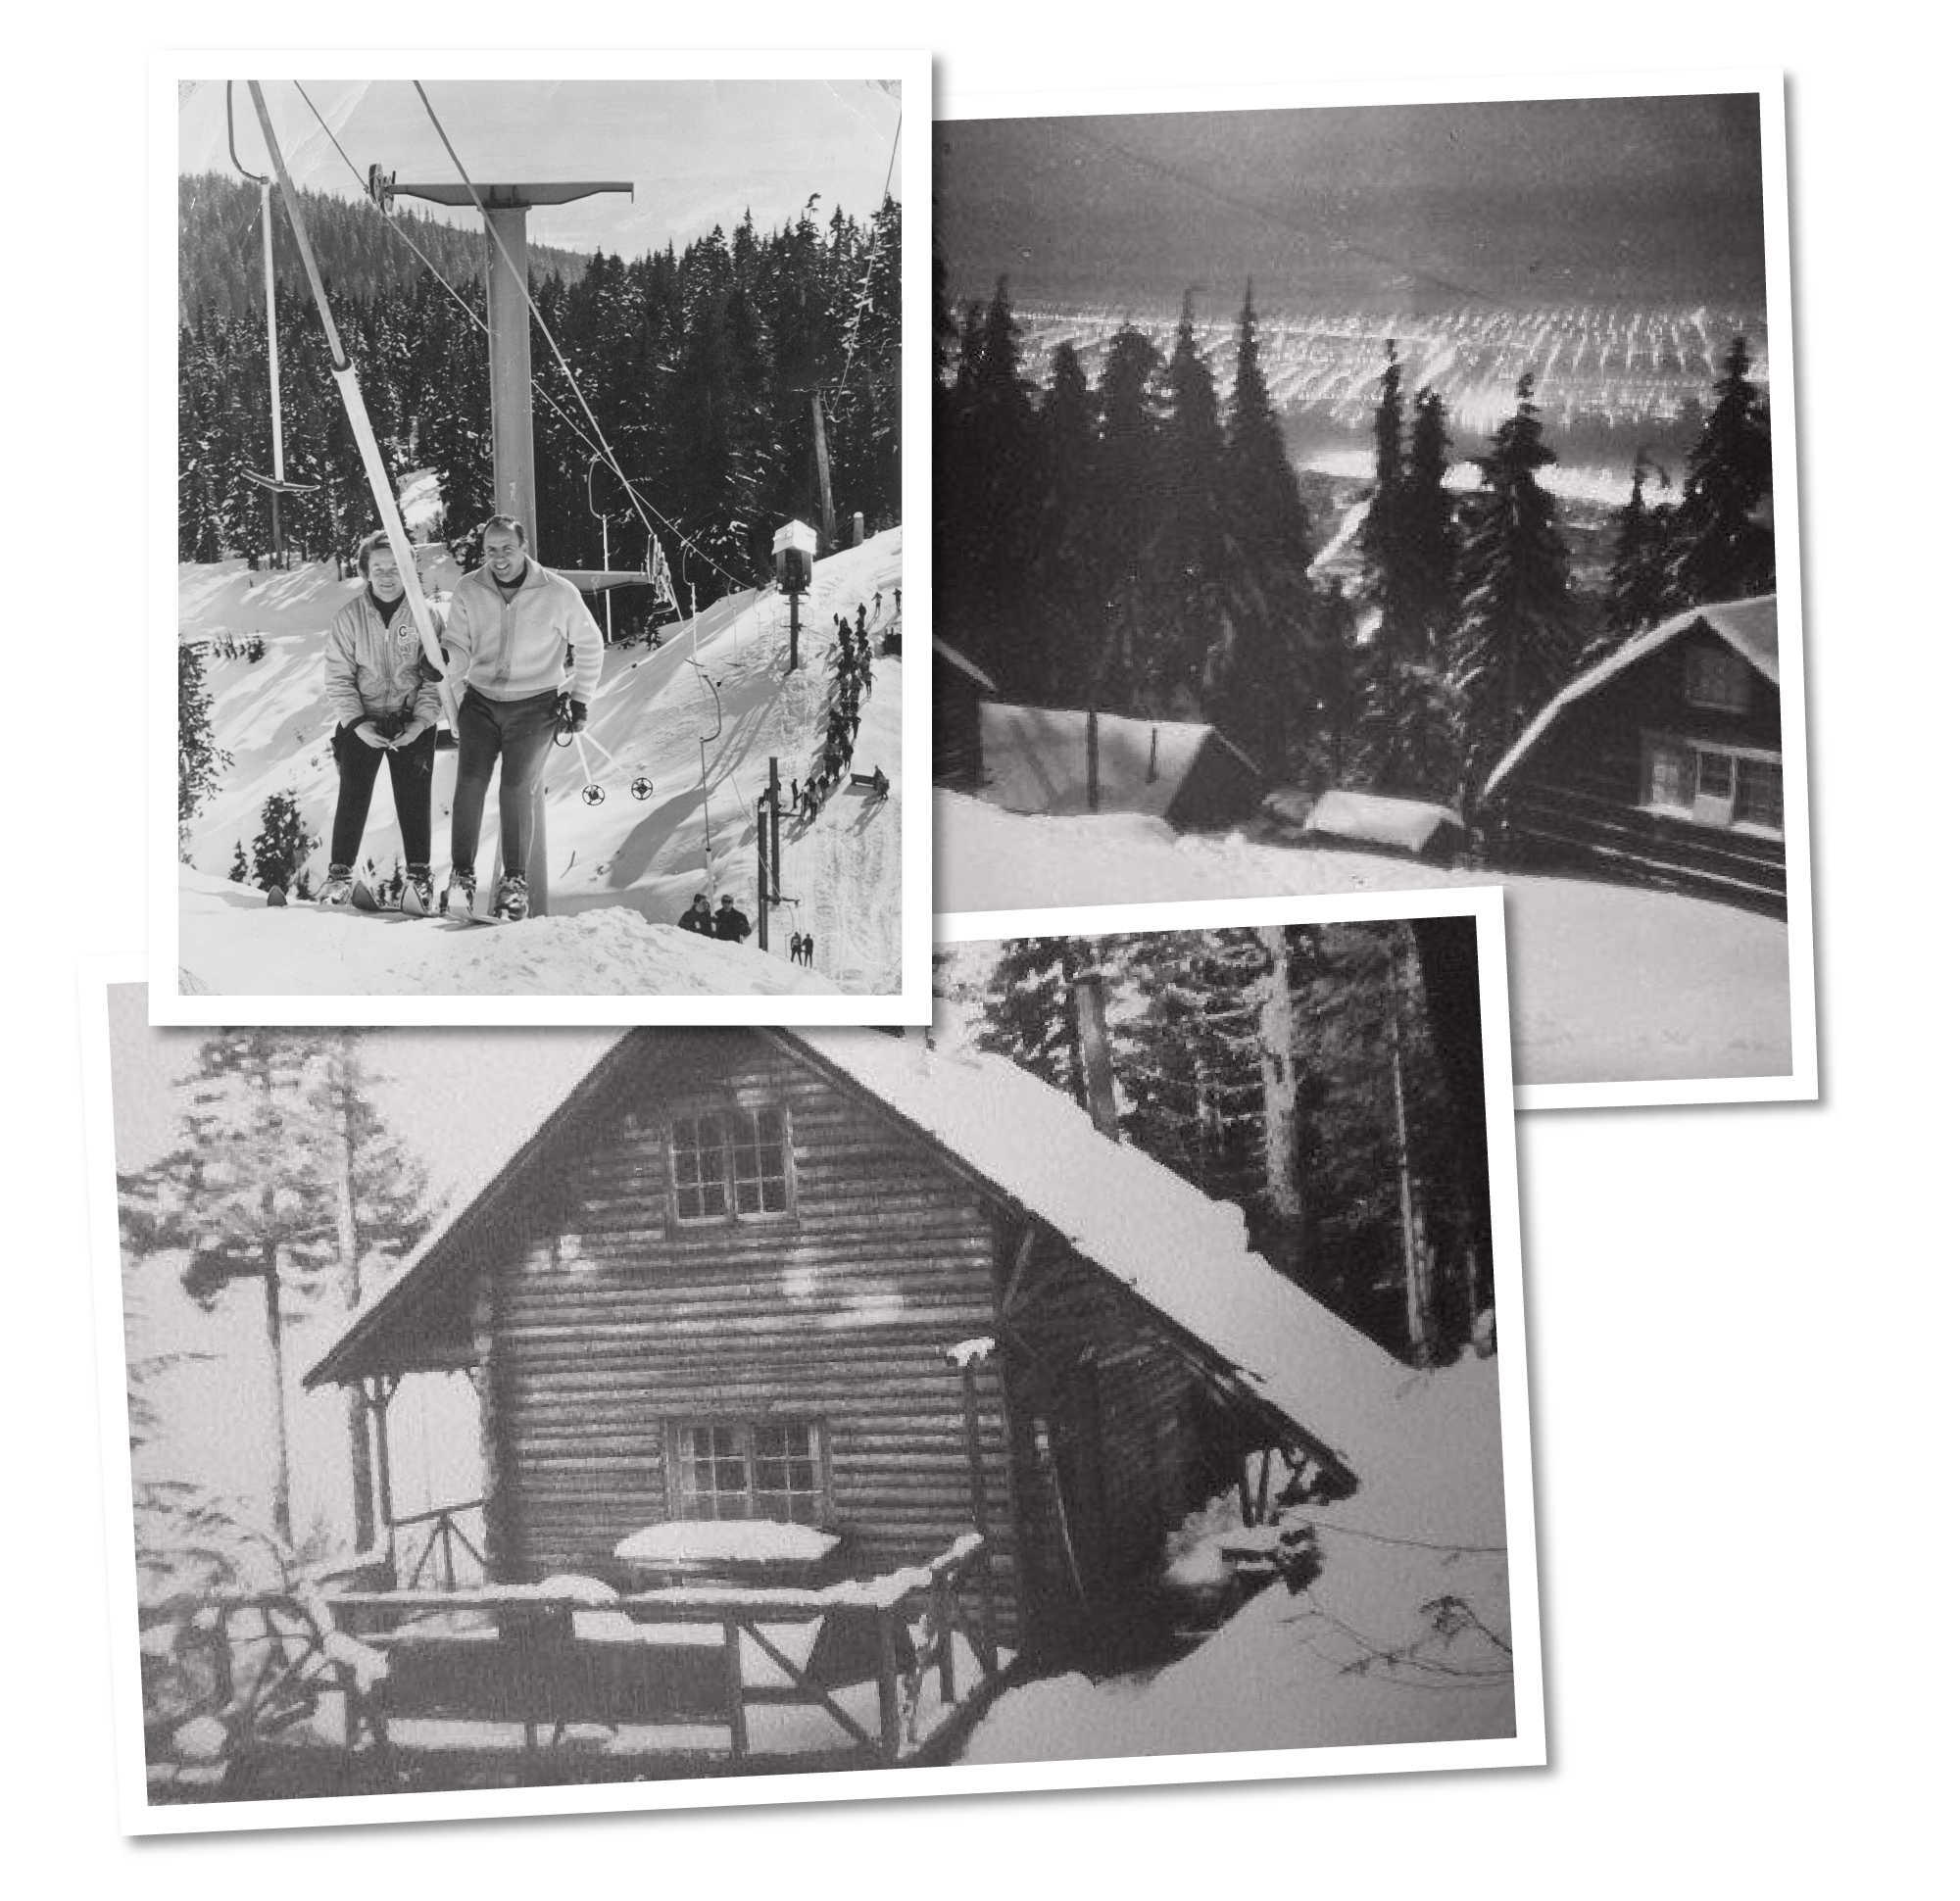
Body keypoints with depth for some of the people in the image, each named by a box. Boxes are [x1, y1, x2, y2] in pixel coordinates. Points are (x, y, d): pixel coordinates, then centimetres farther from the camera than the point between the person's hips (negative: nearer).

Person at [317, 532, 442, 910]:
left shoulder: (425, 615, -4)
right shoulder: (349, 617, -2)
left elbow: (436, 675, -2)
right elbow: (339, 678, -2)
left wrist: (421, 721, -12)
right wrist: (356, 722, -12)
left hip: (413, 722, 0)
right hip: (361, 721, 0)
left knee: (414, 797, 1)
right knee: (353, 794, -1)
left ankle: (419, 873, 11)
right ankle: (340, 873, 9)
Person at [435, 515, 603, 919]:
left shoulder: (558, 593, -9)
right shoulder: (468, 590, -3)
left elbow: (589, 645, 4)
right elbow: (458, 648, 3)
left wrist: (579, 698, 3)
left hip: (535, 705, -2)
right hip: (480, 700, 2)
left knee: (517, 788, -10)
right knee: (470, 781, -10)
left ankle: (514, 879, 5)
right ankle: (462, 873, 1)